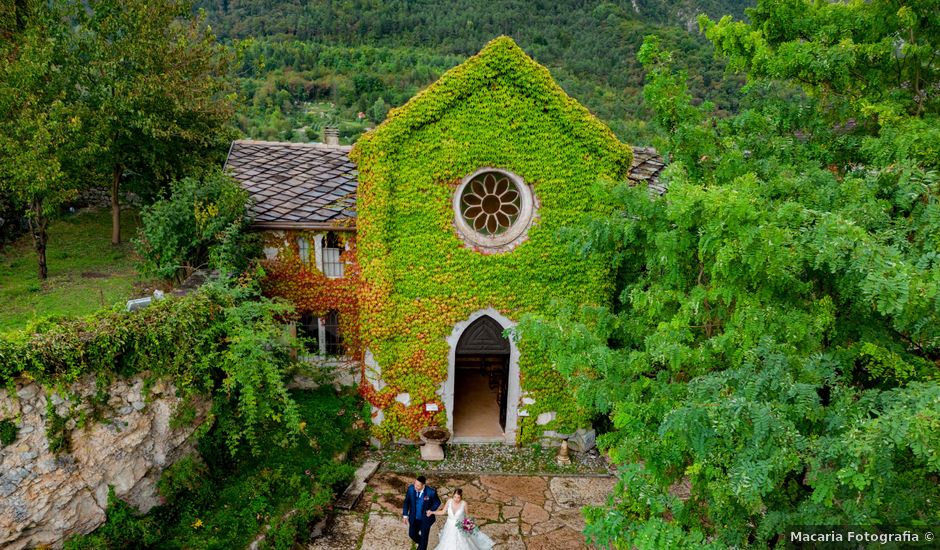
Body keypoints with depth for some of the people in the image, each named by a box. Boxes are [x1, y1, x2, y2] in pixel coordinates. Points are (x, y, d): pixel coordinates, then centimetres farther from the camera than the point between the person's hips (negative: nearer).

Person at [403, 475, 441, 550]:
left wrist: (431, 510, -25)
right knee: (412, 534, 21)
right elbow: (406, 502, -6)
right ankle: (421, 543, 54)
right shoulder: (411, 488, -21)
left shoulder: (431, 492, -29)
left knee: (424, 537, 15)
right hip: (414, 518, 3)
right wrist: (405, 515, -9)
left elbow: (437, 502, -9)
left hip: (425, 519, -3)